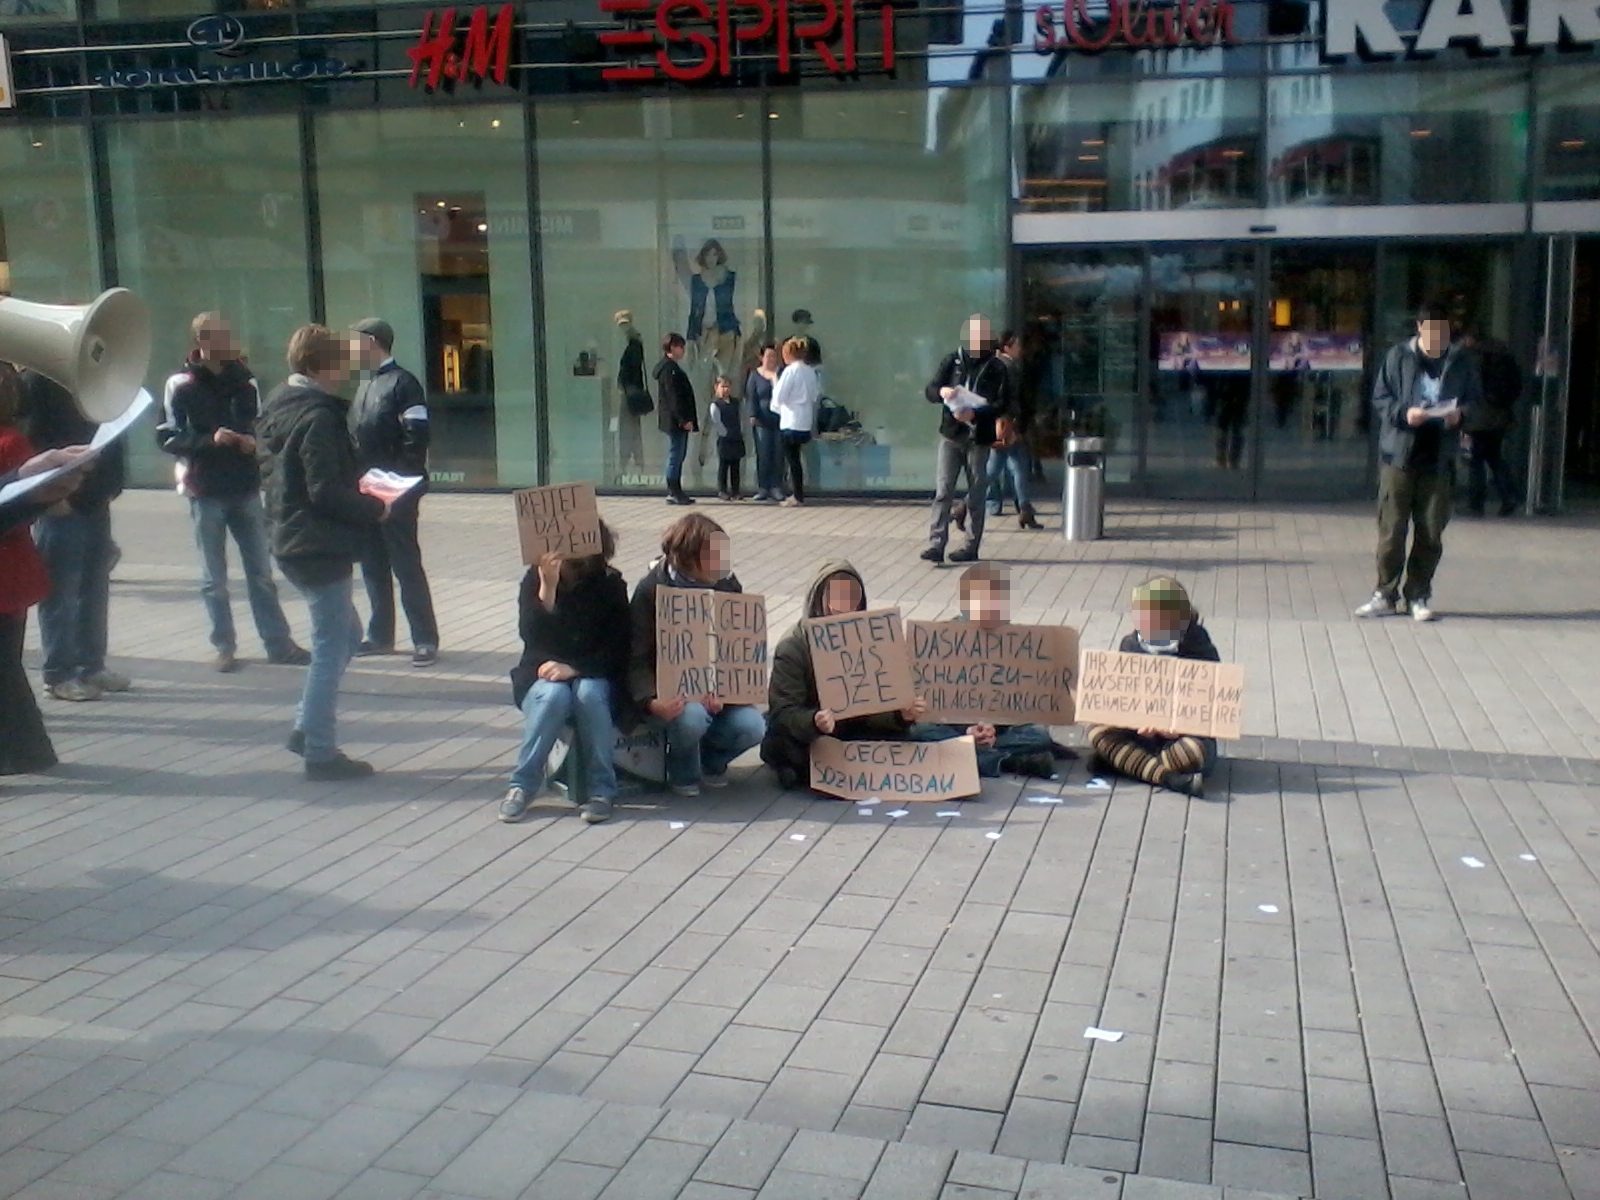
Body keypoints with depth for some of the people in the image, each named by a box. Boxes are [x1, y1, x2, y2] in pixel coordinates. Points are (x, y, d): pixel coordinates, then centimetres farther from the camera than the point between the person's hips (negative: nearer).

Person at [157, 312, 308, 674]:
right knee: (214, 578, 4)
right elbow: (167, 438, -5)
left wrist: (253, 440, -5)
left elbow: (260, 424, 18)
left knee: (261, 571, 7)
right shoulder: (181, 386, -3)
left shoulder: (244, 380, 7)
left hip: (246, 490, 3)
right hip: (206, 492, -3)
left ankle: (278, 643, 12)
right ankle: (224, 647, 13)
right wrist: (210, 440, -20)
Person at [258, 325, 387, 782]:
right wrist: (374, 509, -8)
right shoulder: (318, 416, -18)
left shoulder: (279, 405, 12)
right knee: (332, 646, -2)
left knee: (345, 634, 20)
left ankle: (306, 728, 23)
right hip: (320, 546, -10)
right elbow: (327, 491, -23)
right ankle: (320, 752, 5)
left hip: (292, 537, 10)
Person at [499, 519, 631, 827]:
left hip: (594, 677, 0)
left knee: (588, 693, -34)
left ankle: (601, 790, -24)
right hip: (543, 675, 0)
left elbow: (616, 648, -9)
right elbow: (532, 637, -17)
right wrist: (548, 587, -29)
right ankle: (522, 785, -20)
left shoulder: (609, 583, -5)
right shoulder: (535, 578, -4)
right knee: (554, 695, -34)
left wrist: (575, 668, -24)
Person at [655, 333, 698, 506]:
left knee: (678, 455, 12)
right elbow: (673, 396, -20)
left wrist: (687, 418, 19)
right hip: (676, 420, -10)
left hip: (677, 420, 10)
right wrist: (684, 419, -22)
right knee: (676, 455, -7)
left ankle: (675, 492, 17)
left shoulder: (671, 367, 19)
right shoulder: (669, 368, -14)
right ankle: (674, 492, -4)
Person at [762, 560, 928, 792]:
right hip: (802, 736, -4)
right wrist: (814, 722, -47)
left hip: (851, 731, 4)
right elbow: (783, 713, -24)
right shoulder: (791, 648, -16)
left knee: (898, 735, -20)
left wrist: (902, 714, -32)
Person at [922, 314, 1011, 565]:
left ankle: (971, 547, 12)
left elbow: (1002, 406, -5)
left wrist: (975, 415, -21)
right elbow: (930, 391, 6)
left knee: (976, 495, 5)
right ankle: (936, 544, -9)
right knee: (943, 491, -6)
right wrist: (941, 392, -17)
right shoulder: (953, 360, 7)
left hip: (979, 438, -1)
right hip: (950, 435, 1)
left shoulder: (996, 368, 2)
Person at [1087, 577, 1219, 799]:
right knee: (1098, 731, -26)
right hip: (1141, 730, 3)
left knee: (1198, 750, -38)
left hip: (1186, 732, -3)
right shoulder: (1131, 646, 1)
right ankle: (1170, 778, -38)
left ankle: (1120, 761, -25)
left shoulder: (1200, 651, -7)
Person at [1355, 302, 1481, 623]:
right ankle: (1387, 594, 10)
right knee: (1391, 529, -1)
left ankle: (1419, 595, 15)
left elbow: (1476, 402, 14)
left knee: (1431, 532, 4)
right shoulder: (1398, 356, 3)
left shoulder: (1461, 362, 7)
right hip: (1398, 454, -1)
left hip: (1439, 458, 1)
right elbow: (1379, 400, 4)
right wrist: (1404, 413, -14)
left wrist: (1460, 414, -8)